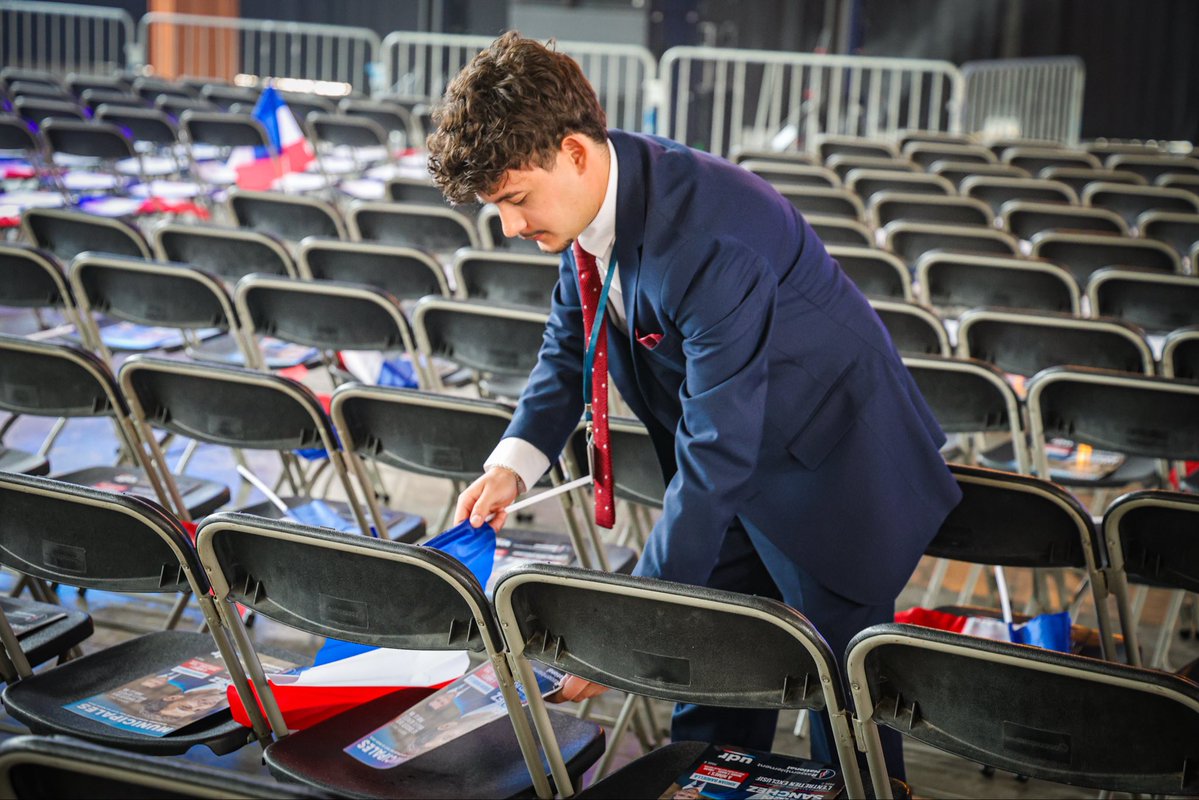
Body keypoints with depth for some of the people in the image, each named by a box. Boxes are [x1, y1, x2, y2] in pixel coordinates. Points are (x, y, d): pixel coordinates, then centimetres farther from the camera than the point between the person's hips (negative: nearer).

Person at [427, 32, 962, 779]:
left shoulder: (710, 240, -37)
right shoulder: (590, 200, -10)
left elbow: (717, 455, -35)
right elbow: (569, 345, 7)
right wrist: (513, 465, -10)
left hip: (829, 466, -7)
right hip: (723, 466, 8)